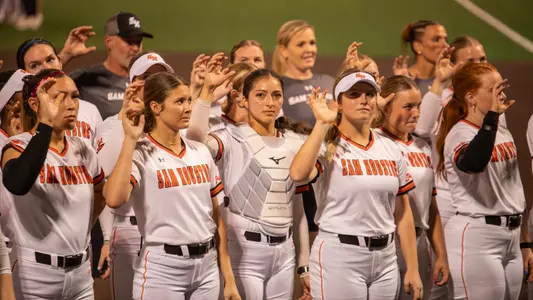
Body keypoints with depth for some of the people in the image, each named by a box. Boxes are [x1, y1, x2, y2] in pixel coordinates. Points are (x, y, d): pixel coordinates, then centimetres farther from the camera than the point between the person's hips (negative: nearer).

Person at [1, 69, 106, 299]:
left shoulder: (84, 151, 6)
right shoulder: (19, 147, -11)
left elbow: (100, 196, 25)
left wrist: (76, 232, 13)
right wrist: (46, 124, -32)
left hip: (80, 270, 5)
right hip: (37, 271, -5)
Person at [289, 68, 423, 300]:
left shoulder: (390, 149, 10)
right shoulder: (328, 147, -5)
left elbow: (402, 212, 11)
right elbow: (298, 174, -28)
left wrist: (412, 269, 8)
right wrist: (322, 124, -21)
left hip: (384, 258, 5)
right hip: (339, 256, -5)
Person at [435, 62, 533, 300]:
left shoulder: (503, 134, 14)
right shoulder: (460, 134, -12)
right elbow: (474, 163, -37)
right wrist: (492, 114, -34)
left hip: (510, 236, 8)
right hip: (476, 236, -8)